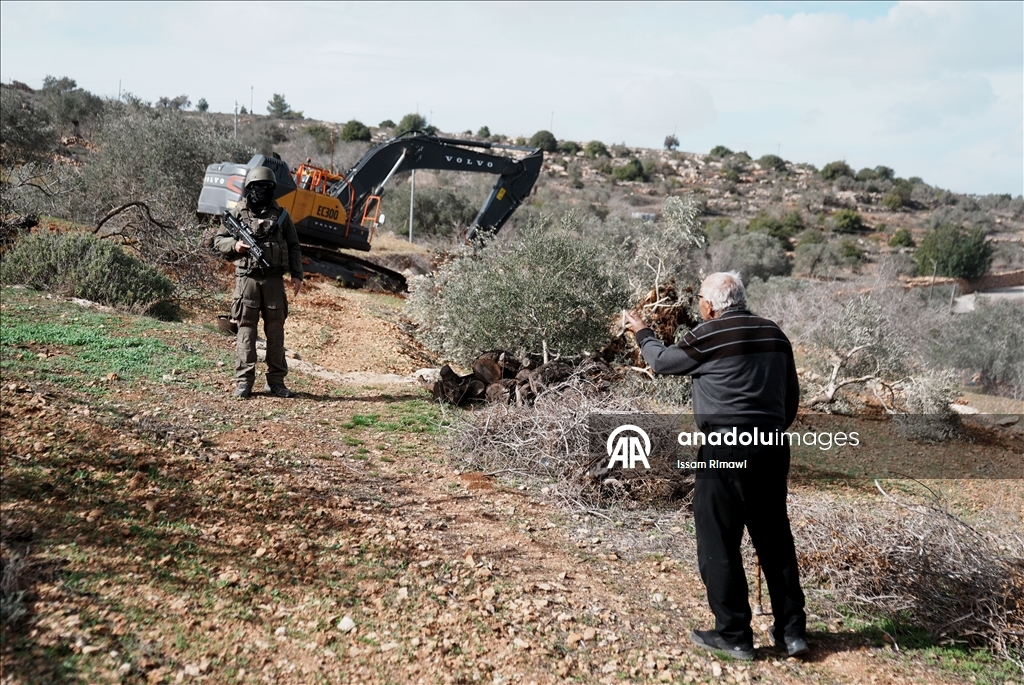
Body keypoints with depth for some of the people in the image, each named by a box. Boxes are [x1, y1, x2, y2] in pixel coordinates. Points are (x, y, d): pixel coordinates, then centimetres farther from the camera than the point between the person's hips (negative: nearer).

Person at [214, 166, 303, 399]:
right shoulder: (237, 213, 4)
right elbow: (219, 240, 9)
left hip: (274, 280, 2)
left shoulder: (280, 214, 8)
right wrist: (234, 245, -11)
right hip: (247, 278, -1)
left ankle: (276, 380, 12)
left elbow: (293, 246, 11)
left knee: (275, 329, 5)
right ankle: (244, 381, 3)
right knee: (246, 329, 0)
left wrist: (297, 274, 3)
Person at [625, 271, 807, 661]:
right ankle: (792, 630, 22)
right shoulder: (775, 335, 10)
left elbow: (662, 361, 7)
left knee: (719, 544, 4)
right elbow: (792, 398, 16)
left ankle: (733, 635, 11)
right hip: (772, 449, 7)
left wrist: (642, 333, 25)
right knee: (775, 541, 15)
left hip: (725, 451, -7)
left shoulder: (708, 336, -9)